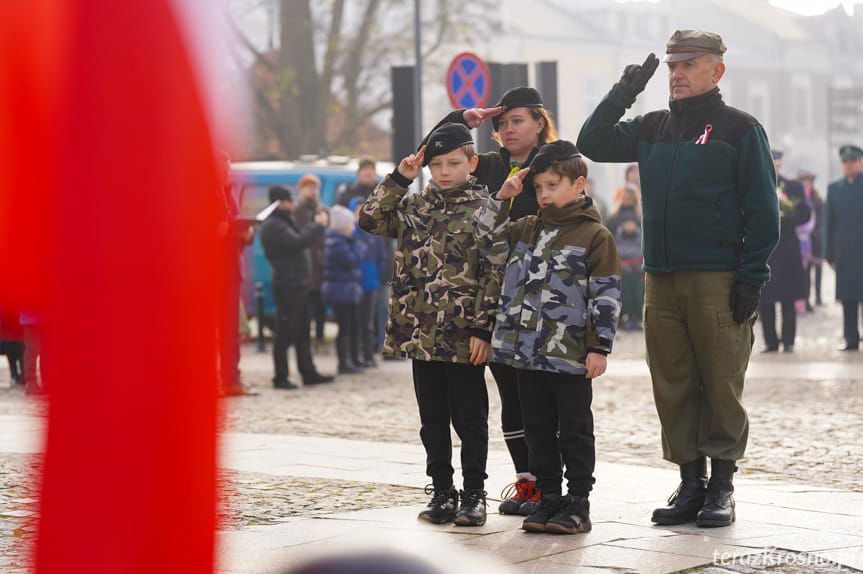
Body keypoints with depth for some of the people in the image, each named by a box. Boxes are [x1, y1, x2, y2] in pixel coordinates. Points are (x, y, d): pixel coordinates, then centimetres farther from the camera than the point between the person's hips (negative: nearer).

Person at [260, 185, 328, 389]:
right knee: (285, 334, -5)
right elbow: (298, 242, -23)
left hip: (298, 284, 11)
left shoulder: (284, 222, 19)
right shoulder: (273, 226, -15)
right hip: (287, 286, -11)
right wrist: (318, 226, -14)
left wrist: (314, 226, 7)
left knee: (302, 333, 14)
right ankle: (280, 377, 0)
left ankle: (308, 373, 19)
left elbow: (300, 240, 21)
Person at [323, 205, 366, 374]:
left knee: (353, 326, 15)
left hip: (348, 290, 10)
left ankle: (354, 360, 23)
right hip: (341, 291, -10)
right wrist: (360, 247, -8)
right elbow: (351, 261, -21)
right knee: (345, 327, -6)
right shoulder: (337, 243, -17)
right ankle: (343, 364, -1)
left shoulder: (340, 240, 15)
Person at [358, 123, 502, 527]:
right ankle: (442, 492, 19)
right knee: (432, 419, 11)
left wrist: (482, 329, -13)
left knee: (469, 418, 3)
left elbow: (494, 275, -7)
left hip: (464, 337, -5)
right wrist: (399, 178, 2)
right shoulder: (413, 206, 11)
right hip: (420, 333, 5)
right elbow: (370, 220, 6)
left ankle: (473, 494, 13)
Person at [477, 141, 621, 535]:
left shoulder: (594, 235, -4)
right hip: (526, 351, 6)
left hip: (570, 354, -6)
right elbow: (490, 246, 11)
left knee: (575, 430, 2)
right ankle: (548, 499, 18)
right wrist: (501, 199, 4)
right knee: (538, 429, 11)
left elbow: (606, 294, -7)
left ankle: (577, 503, 7)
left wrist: (599, 346, -11)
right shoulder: (526, 229, 14)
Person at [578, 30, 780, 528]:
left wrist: (751, 279, -10)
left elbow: (763, 211, -3)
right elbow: (592, 144, 16)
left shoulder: (740, 129, 0)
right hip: (661, 280, 5)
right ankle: (691, 482, 13)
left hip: (718, 280, -5)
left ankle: (722, 487, 7)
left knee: (722, 386, -1)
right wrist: (624, 93, 6)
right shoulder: (653, 129, 16)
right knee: (673, 387, 5)